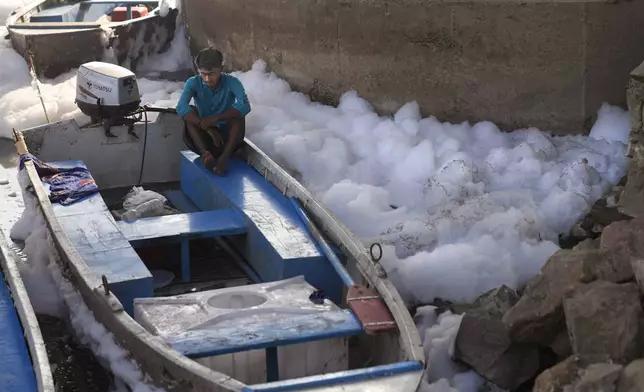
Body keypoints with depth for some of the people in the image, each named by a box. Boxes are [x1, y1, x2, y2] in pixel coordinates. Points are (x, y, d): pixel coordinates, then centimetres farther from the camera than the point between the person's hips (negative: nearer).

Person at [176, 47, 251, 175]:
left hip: (227, 136, -1)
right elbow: (181, 107, -30)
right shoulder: (193, 83, -11)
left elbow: (245, 106, -31)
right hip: (202, 137, 1)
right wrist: (209, 129, -39)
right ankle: (205, 153, -40)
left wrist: (215, 118, -39)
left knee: (238, 114, -27)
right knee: (189, 112, -25)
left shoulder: (232, 82, -12)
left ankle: (225, 157, -37)